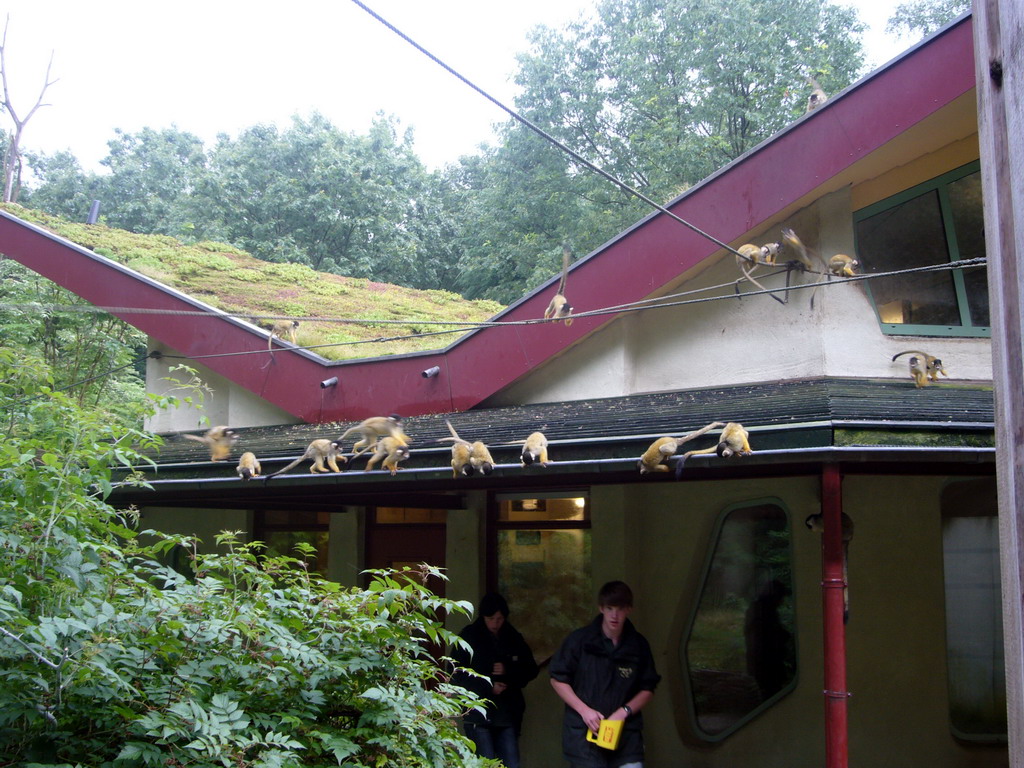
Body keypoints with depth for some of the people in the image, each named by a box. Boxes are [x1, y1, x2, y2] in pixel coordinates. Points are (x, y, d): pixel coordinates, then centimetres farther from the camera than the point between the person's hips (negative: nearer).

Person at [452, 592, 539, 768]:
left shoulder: (513, 638, 10)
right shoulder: (469, 637, -1)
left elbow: (531, 670, 11)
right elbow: (456, 674, -4)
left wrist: (508, 671, -9)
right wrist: (488, 687, -11)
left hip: (508, 713, 4)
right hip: (478, 714, -3)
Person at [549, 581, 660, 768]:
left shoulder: (638, 645, 2)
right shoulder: (580, 640, -4)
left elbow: (647, 689, 10)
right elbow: (557, 679, 2)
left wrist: (624, 711, -6)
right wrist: (584, 710, -9)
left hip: (626, 734, 2)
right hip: (584, 733, -2)